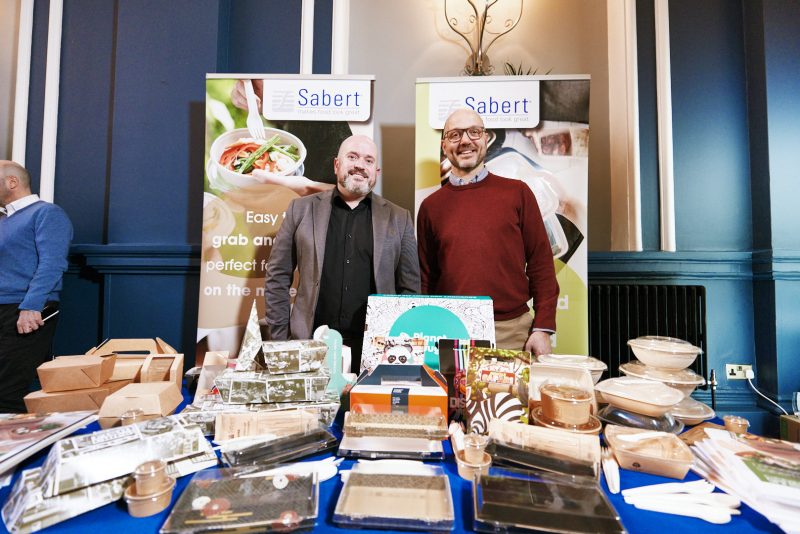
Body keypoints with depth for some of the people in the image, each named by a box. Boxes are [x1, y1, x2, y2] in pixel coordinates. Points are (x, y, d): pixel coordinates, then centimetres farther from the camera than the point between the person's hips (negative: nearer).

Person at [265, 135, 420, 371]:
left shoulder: (399, 219, 6)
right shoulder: (301, 209, 6)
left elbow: (410, 287, 7)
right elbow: (277, 278, 5)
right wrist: (280, 340, 1)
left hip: (375, 349, 0)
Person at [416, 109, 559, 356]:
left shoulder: (517, 192, 3)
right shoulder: (431, 206, 6)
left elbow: (541, 264, 2)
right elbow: (425, 278, 9)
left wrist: (542, 329, -4)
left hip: (513, 331, 0)